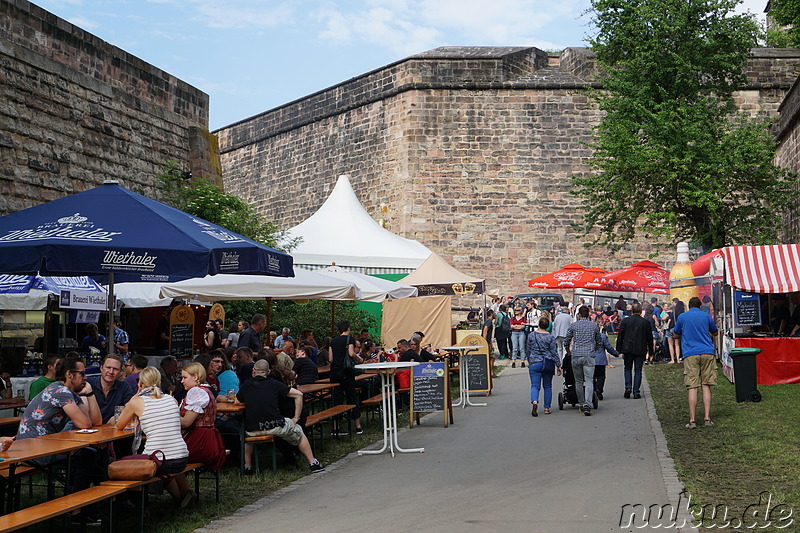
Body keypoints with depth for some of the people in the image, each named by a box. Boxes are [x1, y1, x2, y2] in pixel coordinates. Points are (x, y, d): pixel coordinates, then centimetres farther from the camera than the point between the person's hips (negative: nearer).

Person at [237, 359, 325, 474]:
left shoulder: (246, 385, 8)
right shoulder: (274, 384, 5)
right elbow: (298, 394, 4)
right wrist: (296, 418, 9)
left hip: (253, 431, 2)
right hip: (275, 427, -2)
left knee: (246, 433, 39)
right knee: (298, 432, 26)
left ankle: (247, 467, 34)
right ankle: (313, 463, 24)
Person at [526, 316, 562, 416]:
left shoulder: (531, 335, 0)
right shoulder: (550, 337, -3)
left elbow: (527, 350, 8)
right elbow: (554, 352, -3)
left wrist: (529, 361, 24)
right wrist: (558, 365, 3)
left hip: (534, 363, 0)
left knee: (535, 386, -2)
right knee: (547, 386, 12)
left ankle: (534, 401, -29)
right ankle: (547, 408, 14)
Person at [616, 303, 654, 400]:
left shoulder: (625, 321, -1)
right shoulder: (646, 322, -1)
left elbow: (620, 336, 1)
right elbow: (650, 338, 4)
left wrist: (618, 348, 8)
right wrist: (650, 351, 13)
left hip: (627, 349, 0)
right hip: (640, 350, 0)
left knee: (627, 368, 14)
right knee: (638, 371, 5)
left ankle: (628, 387, -5)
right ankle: (636, 392, 2)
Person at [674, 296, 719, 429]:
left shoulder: (682, 317, 7)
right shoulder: (706, 316, 9)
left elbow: (676, 335, 18)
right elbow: (715, 332, 23)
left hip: (690, 355, -1)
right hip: (707, 353, 1)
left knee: (692, 388, -3)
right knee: (706, 386, 5)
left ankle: (692, 421, -6)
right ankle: (707, 418, 2)